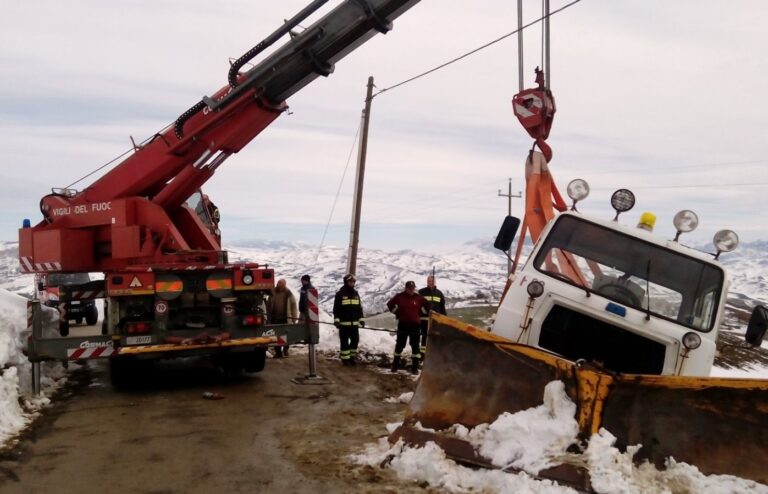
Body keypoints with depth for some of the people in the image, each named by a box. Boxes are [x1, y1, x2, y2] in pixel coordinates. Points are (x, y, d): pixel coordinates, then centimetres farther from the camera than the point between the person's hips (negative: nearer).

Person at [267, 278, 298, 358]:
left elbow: (293, 305, -1)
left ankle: (285, 349, 29)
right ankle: (278, 352, 12)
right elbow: (269, 305, 9)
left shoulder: (288, 293, -4)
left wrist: (294, 317, -4)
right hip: (275, 318, 2)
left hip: (285, 318, -1)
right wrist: (269, 316, 8)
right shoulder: (273, 292, 1)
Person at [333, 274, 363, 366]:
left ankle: (352, 357, 22)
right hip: (344, 323, -5)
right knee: (344, 341, 2)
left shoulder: (356, 293, 11)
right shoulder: (340, 294, -6)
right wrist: (336, 320, -14)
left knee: (355, 340, 9)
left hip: (354, 323, 5)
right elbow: (336, 308, -8)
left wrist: (361, 319, 13)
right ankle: (345, 358, 10)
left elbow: (359, 307, 17)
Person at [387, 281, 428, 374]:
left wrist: (419, 314, 6)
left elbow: (426, 306, 10)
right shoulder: (399, 296, -4)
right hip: (402, 325, 0)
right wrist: (397, 313, 5)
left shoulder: (419, 298, -4)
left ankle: (415, 367, 11)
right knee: (399, 345, 8)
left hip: (415, 325, 0)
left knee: (415, 346, 3)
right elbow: (390, 304, 10)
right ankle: (395, 365, 20)